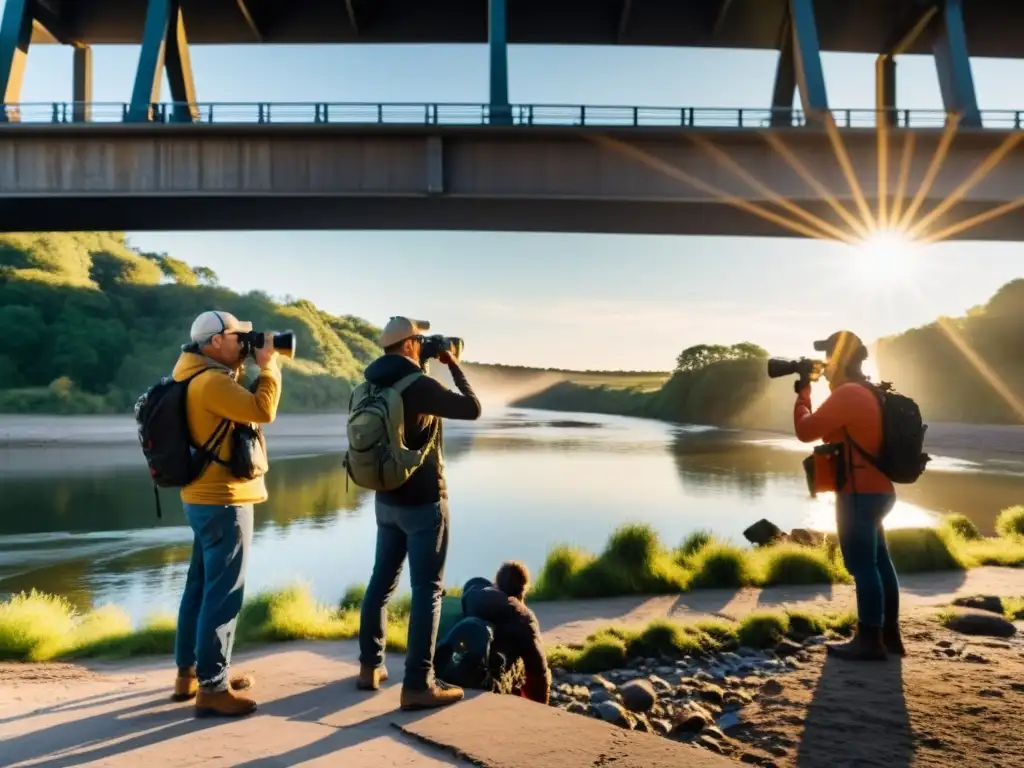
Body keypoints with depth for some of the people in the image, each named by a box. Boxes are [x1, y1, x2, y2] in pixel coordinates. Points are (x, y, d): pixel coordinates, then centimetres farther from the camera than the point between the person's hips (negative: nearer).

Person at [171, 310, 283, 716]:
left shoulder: (202, 378, 12)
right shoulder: (211, 381, -19)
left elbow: (239, 407, 19)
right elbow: (263, 410, -27)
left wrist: (244, 368, 9)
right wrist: (268, 364, -14)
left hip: (206, 498, 11)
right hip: (223, 500, -11)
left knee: (201, 587, 17)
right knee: (223, 595, -5)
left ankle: (189, 672, 28)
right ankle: (212, 688, 2)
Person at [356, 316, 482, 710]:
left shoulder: (375, 385, 5)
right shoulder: (419, 386, -18)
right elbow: (472, 409, -13)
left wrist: (425, 367, 14)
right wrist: (453, 365, -2)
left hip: (386, 499, 8)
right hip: (423, 502, -8)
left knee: (382, 580, 17)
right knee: (427, 590, -2)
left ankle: (370, 666, 26)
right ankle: (417, 685, 0)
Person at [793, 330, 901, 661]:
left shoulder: (848, 394, -17)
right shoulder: (869, 393, 15)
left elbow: (806, 431, -14)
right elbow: (826, 429, 22)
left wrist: (802, 394, 0)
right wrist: (809, 396, 15)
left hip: (859, 494, -10)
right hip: (876, 491, 10)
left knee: (862, 565, -5)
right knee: (879, 562, 15)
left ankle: (870, 641, 0)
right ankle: (890, 634, 23)